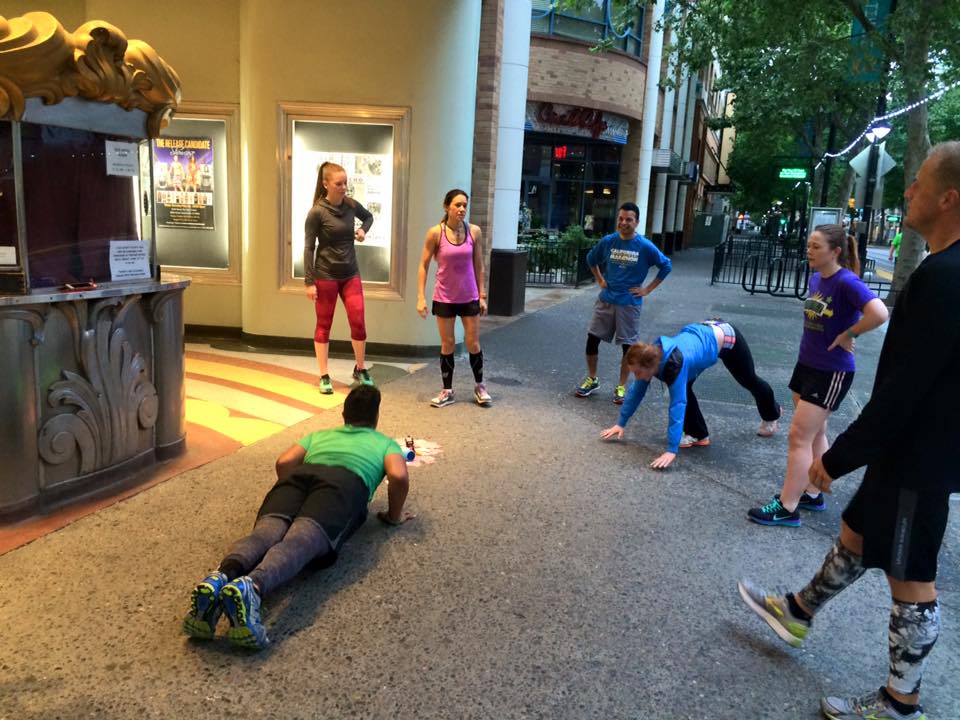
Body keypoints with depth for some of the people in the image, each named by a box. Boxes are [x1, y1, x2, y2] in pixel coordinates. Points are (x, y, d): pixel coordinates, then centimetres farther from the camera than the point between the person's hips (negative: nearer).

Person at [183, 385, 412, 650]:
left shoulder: (319, 435, 41)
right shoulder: (386, 443, 34)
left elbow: (283, 462, 25)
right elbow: (399, 476, 11)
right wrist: (394, 515, 27)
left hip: (300, 476, 3)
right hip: (345, 484, -3)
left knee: (265, 532, -24)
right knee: (300, 541, -28)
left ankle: (220, 578, -57)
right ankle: (251, 587, -60)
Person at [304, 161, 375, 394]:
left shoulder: (351, 205, 0)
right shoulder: (317, 212, -13)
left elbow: (369, 217, 22)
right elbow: (309, 247, -11)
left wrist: (363, 230, 1)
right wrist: (309, 281, -14)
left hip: (351, 274, 4)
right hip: (325, 276, -4)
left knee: (358, 322, 2)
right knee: (324, 325, 6)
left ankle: (360, 370, 21)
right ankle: (324, 376, 15)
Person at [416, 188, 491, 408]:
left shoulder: (474, 232, -5)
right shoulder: (436, 233, -10)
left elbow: (479, 266, 3)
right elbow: (423, 266, -5)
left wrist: (482, 295, 2)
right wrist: (421, 297, -9)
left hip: (469, 297, 1)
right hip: (444, 297, -1)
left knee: (473, 343, 8)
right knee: (447, 345, 8)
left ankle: (479, 386, 27)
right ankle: (447, 391, 20)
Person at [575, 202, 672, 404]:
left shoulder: (645, 247, -10)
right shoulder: (608, 241, -1)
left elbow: (666, 266, -1)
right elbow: (591, 259, 17)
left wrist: (648, 289, -4)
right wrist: (599, 280, 9)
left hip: (629, 303, -3)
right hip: (606, 300, 3)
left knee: (628, 346, 3)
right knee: (592, 339, 2)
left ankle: (621, 387, 18)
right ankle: (592, 379, 21)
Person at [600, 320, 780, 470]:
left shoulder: (675, 363, -43)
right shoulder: (650, 357, -24)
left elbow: (678, 404, -45)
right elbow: (636, 391, -12)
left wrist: (671, 450, -47)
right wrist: (621, 423, -12)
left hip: (726, 337, -5)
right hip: (703, 332, 5)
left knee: (749, 381, 21)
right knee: (683, 388, -9)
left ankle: (771, 415, 50)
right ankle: (698, 435, 8)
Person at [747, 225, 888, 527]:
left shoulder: (847, 282, -20)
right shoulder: (815, 278, 4)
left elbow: (879, 314, -34)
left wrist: (847, 335, -22)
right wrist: (814, 341, 6)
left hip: (831, 373, -8)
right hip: (806, 364, 8)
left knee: (799, 436, -7)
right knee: (815, 433, 17)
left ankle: (786, 508, 1)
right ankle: (811, 494, 29)